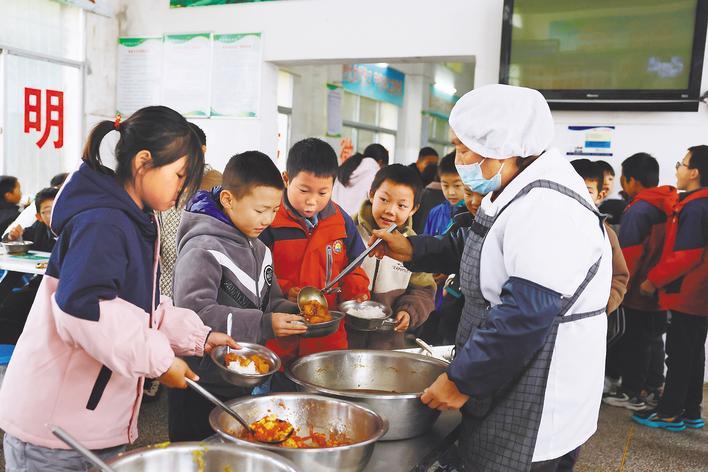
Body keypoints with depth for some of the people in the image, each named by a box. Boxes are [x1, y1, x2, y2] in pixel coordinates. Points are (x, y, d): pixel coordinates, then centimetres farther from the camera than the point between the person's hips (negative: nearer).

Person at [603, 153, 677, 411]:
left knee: (634, 342, 3)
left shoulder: (638, 210, -19)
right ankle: (653, 388, 28)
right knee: (654, 339, 18)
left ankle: (632, 393, 12)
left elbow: (628, 256, -19)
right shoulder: (669, 205, 5)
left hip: (639, 291, -8)